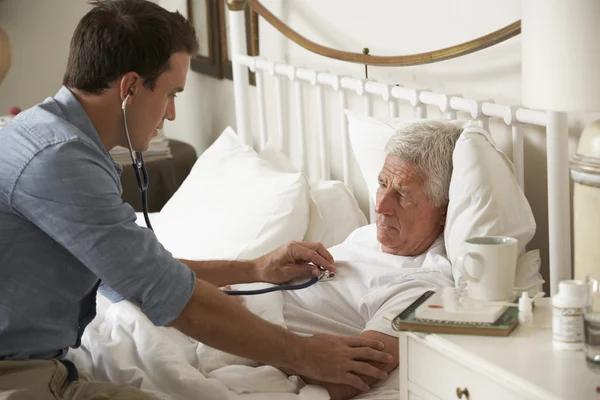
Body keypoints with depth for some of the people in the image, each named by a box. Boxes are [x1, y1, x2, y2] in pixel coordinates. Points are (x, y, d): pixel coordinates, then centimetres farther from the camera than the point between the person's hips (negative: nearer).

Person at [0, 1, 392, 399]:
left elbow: (141, 269, 23)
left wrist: (254, 269, 22)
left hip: (41, 365, 10)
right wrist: (301, 354, -8)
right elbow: (170, 296, -17)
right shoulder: (58, 157, -19)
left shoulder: (56, 134, 14)